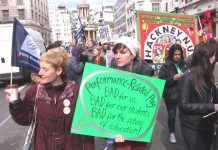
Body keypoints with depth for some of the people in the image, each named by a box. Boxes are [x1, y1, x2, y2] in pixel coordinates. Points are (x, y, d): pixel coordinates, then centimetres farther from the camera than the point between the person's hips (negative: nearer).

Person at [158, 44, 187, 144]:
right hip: (170, 95, -3)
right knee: (171, 114, 8)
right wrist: (173, 79, -22)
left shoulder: (183, 64, 4)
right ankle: (172, 133, 27)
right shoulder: (165, 66, -7)